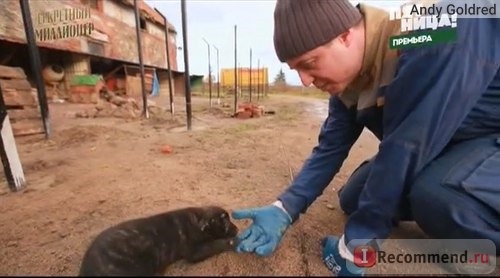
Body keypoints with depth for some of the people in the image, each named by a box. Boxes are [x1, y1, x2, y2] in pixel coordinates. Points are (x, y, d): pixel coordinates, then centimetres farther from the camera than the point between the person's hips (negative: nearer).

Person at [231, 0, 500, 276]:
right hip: (445, 144, 6)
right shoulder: (347, 79, -11)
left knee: (439, 196, -36)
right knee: (352, 200, 0)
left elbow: (407, 145, -37)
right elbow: (331, 147, -11)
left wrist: (355, 244, -29)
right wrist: (284, 208, -21)